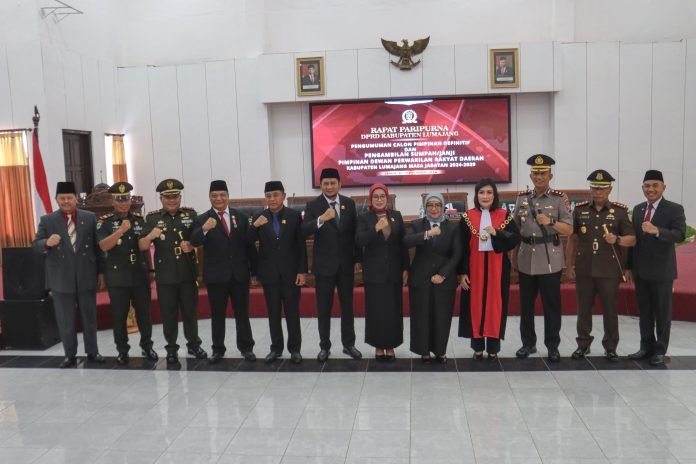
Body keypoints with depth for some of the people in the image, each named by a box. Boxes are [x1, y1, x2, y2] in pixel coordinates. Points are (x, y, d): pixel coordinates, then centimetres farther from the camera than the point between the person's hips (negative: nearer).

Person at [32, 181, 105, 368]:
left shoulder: (90, 218, 3)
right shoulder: (47, 220, 0)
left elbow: (98, 246, 6)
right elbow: (36, 245, -2)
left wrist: (101, 272, 5)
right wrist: (47, 243, -26)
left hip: (86, 277, 1)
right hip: (61, 279, -1)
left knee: (89, 318, 11)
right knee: (65, 321, 6)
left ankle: (92, 352, 24)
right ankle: (70, 355, 19)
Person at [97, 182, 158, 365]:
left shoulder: (139, 219, 6)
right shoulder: (104, 221, -4)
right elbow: (103, 246, -19)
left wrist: (150, 270, 13)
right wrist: (121, 230, -29)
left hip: (140, 276, 3)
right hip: (117, 278, -2)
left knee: (144, 313, 10)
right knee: (119, 316, 6)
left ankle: (147, 346, 24)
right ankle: (122, 351, 19)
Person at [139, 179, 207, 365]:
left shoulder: (190, 214, 1)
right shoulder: (152, 218, -3)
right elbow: (142, 247, -7)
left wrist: (192, 245, -13)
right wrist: (149, 236, -29)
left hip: (188, 273, 1)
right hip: (165, 276, -1)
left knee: (190, 310, 12)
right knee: (168, 314, 8)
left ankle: (193, 344, 28)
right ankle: (171, 349, 20)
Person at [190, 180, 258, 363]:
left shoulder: (241, 217, 4)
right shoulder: (202, 220, -3)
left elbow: (249, 244, 6)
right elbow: (194, 242, -19)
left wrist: (254, 270, 4)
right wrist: (204, 229, -39)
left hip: (240, 274, 2)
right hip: (216, 275, -1)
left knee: (242, 313, 10)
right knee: (217, 314, 8)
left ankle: (246, 347, 20)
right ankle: (218, 349, 19)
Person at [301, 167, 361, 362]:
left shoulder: (349, 203, 2)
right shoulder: (313, 205, -7)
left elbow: (354, 232, 8)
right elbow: (304, 232, -20)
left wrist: (357, 258, 7)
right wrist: (321, 219, -36)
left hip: (346, 263, 3)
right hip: (324, 264, -2)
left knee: (347, 305, 11)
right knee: (324, 308, 6)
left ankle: (348, 344, 23)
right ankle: (324, 346, 19)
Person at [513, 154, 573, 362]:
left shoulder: (559, 199, -1)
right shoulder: (521, 198, 8)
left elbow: (569, 229, -4)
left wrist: (550, 222, -20)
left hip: (550, 260, -3)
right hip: (526, 260, 3)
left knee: (551, 305, 4)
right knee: (526, 305, 10)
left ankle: (552, 346, 15)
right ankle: (528, 343, 23)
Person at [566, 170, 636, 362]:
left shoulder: (620, 211, 0)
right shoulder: (579, 209, 4)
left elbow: (632, 239, 0)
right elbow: (572, 238, 8)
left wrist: (617, 240, -21)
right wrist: (570, 265, 5)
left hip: (609, 271, -1)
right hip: (584, 270, 2)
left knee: (610, 309, 7)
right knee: (584, 309, 9)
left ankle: (610, 347, 20)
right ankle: (583, 344, 22)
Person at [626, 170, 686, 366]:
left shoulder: (674, 209, -7)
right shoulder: (638, 209, 10)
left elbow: (680, 235, -21)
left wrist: (656, 231, -37)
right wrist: (629, 266, 10)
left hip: (662, 271, -5)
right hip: (640, 270, 5)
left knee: (662, 312, 5)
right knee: (644, 311, 12)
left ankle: (660, 350, 16)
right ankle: (646, 346, 24)